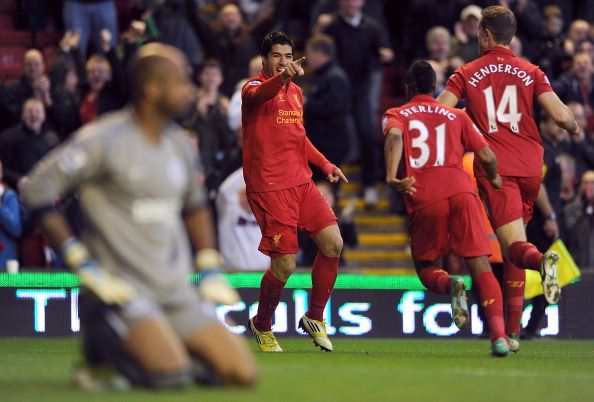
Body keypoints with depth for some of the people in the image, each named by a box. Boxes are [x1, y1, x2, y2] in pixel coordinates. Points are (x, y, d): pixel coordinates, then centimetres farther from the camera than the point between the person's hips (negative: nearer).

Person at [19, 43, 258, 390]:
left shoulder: (181, 145, 11)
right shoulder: (104, 140, -11)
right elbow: (37, 189, -13)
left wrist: (210, 268, 16)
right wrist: (80, 261, -15)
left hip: (177, 292, 6)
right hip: (120, 286, -6)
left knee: (243, 373, -8)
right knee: (171, 375, -28)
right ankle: (105, 348, 0)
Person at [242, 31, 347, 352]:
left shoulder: (296, 92, 17)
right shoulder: (254, 88, -7)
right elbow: (258, 95, -34)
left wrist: (324, 164, 20)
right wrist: (283, 76, -53)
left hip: (301, 182, 7)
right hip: (269, 187, -7)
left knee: (333, 244, -6)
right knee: (285, 265, -9)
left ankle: (315, 317, 13)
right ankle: (262, 326, 17)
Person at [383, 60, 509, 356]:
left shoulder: (395, 115, 18)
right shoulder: (456, 116, 23)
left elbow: (394, 135, -7)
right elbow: (487, 157, 15)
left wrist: (391, 175, -21)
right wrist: (495, 181, 36)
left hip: (423, 196, -1)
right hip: (460, 189, 1)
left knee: (426, 267, 16)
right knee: (481, 266, -4)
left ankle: (449, 285, -19)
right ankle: (499, 334, -24)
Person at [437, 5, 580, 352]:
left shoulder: (467, 74, 5)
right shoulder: (531, 72, 7)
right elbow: (562, 116, -2)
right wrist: (574, 128, 21)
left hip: (494, 166, -2)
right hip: (530, 166, 2)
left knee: (515, 246, -10)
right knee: (513, 252, 15)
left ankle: (540, 260, -47)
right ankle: (513, 330, 12)